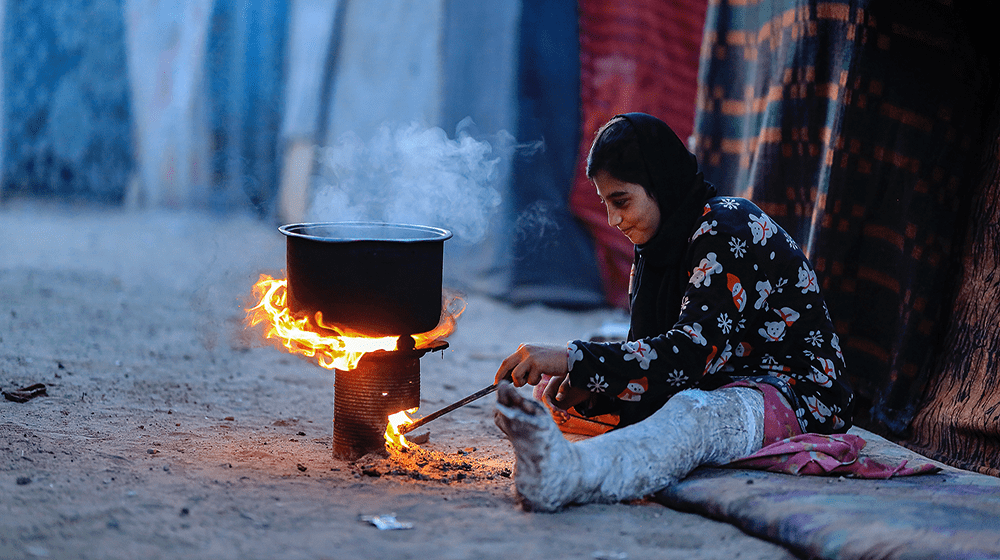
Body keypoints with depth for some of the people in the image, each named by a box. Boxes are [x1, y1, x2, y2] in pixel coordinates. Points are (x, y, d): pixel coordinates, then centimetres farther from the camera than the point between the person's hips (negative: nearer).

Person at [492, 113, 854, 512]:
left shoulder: (729, 231, -17)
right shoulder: (660, 242, 11)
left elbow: (692, 352, -29)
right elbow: (649, 353, 7)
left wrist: (573, 361, -35)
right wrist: (583, 383, -16)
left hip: (793, 396, -11)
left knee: (695, 413, -47)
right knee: (551, 386, 7)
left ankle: (562, 475, -74)